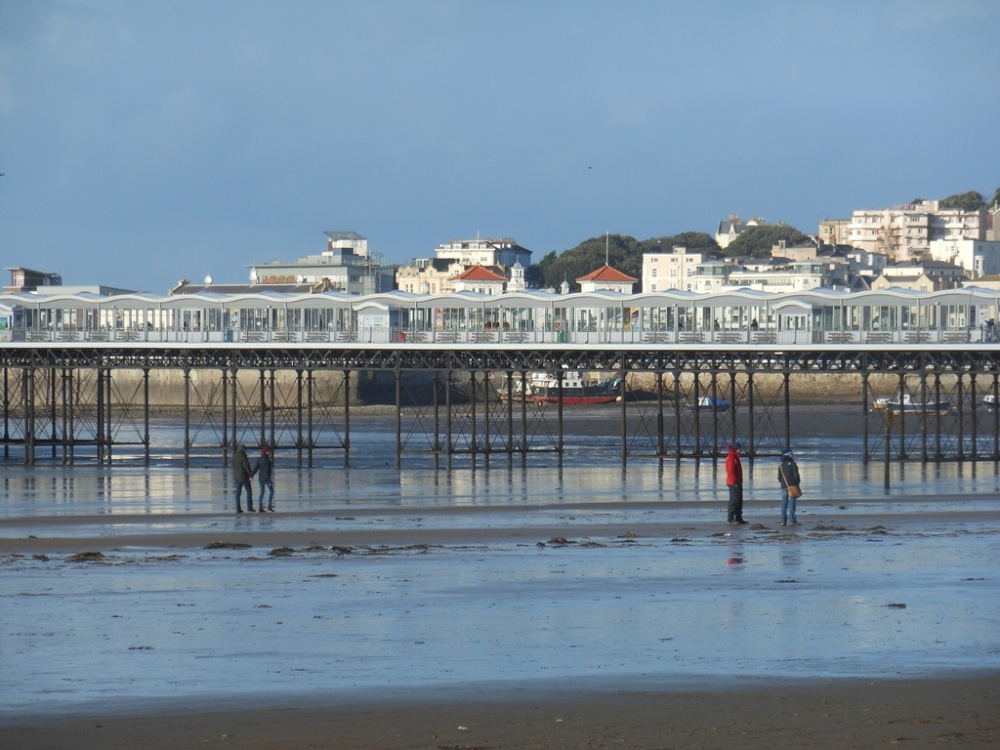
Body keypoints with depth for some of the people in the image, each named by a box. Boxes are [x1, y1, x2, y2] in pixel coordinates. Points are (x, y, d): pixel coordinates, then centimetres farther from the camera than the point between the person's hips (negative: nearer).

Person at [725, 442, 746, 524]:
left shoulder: (736, 457, 18)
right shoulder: (731, 458, -15)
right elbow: (731, 471, -21)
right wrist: (735, 482, -23)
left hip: (737, 483, 11)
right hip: (733, 483, -11)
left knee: (739, 500, 12)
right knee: (734, 500, -10)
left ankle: (738, 518, 16)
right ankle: (730, 518, -7)